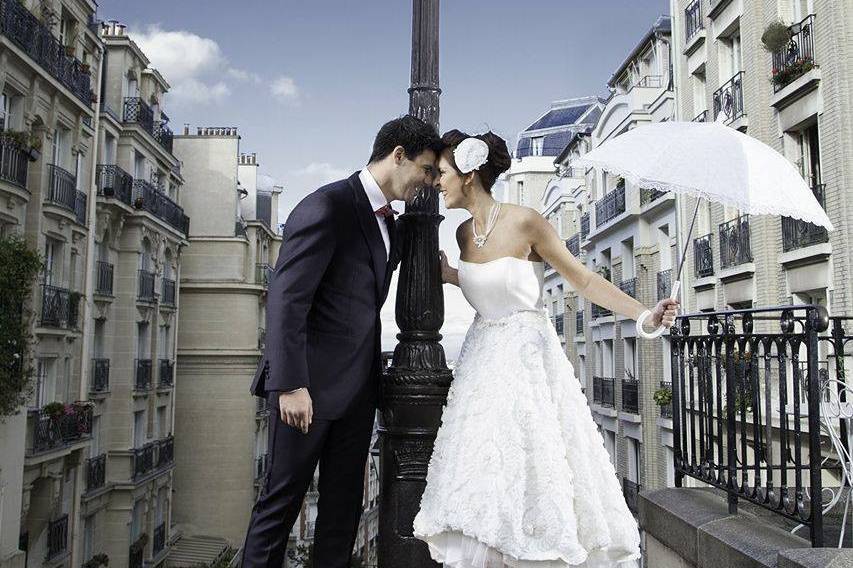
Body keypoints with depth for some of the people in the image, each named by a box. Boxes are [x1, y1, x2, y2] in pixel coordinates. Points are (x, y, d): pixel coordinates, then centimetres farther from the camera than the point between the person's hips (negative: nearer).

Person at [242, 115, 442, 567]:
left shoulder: (388, 221, 13)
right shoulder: (326, 206, -14)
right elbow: (285, 299, -19)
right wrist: (290, 384, -23)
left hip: (358, 386, 8)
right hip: (311, 383, -8)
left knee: (344, 503, 13)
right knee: (283, 497, 3)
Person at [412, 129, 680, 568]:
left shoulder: (524, 221, -13)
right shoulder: (464, 232, 6)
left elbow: (583, 279, -10)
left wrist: (645, 316, -19)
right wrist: (447, 274, 10)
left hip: (527, 358, -6)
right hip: (482, 358, 6)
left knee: (533, 474, -3)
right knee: (482, 483, 5)